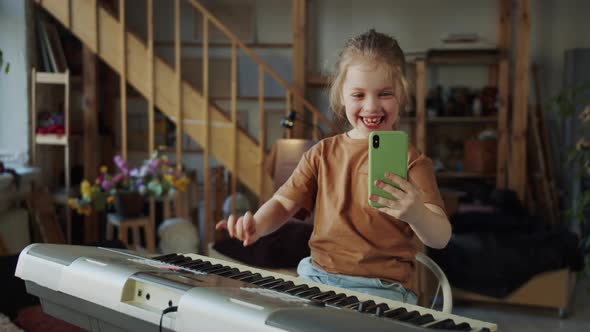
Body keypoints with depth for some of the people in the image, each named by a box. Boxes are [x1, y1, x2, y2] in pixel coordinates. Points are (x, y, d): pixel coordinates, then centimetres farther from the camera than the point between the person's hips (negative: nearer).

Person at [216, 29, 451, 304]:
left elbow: (440, 239, -9)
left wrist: (416, 214, -33)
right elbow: (283, 203, 10)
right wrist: (257, 225, -14)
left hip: (382, 288, -4)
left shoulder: (410, 160, -2)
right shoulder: (323, 153, 11)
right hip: (318, 276, 5)